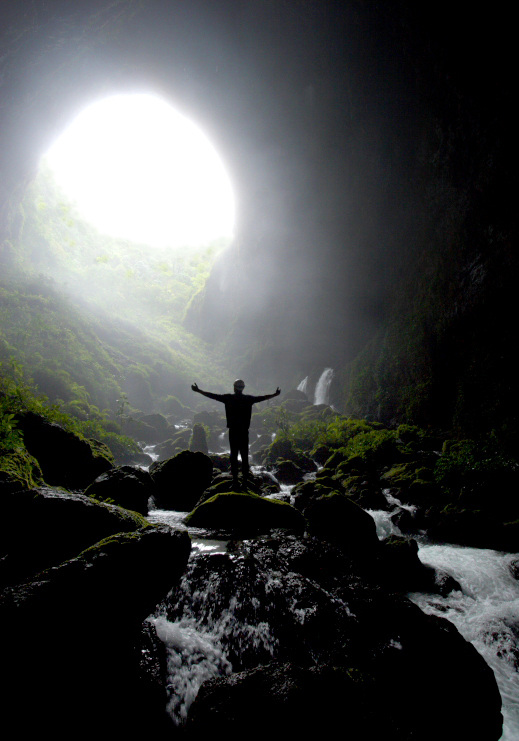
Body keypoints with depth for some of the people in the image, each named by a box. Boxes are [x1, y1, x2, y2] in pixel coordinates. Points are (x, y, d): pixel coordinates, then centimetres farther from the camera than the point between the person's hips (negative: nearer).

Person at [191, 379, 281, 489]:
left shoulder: (228, 398, -2)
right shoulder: (249, 399, 1)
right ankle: (245, 482, 6)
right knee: (245, 456, 6)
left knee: (234, 456, 5)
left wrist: (198, 390, 13)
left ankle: (235, 480, 4)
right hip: (244, 431, 1)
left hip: (233, 431, -1)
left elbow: (212, 395, 3)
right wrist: (275, 394, 26)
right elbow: (262, 398, 11)